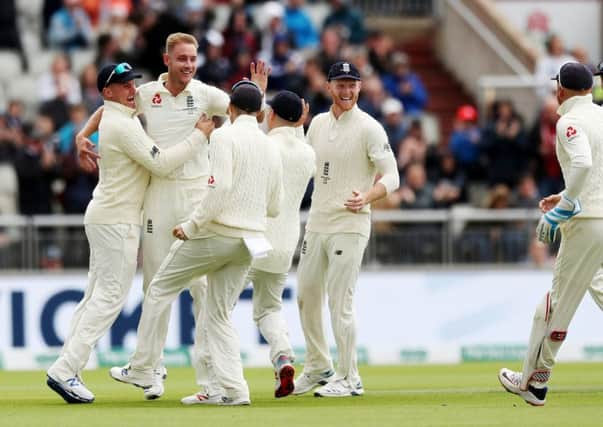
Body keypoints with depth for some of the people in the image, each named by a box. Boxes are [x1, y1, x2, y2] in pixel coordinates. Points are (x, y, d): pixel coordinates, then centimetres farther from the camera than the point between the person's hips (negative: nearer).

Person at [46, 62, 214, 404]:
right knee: (111, 295, -10)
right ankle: (66, 370, -14)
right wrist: (199, 136, -15)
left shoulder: (126, 117, 13)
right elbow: (160, 164, -21)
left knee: (98, 295, 11)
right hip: (117, 221, -10)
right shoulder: (122, 125, -18)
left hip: (105, 218, 10)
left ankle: (68, 370, 10)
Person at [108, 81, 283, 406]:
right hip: (248, 243, 6)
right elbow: (274, 207, 16)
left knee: (161, 289, 10)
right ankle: (233, 389, -1)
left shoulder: (225, 136, -8)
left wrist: (192, 226, -14)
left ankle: (141, 370, 11)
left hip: (215, 233, -6)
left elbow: (220, 187, -20)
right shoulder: (271, 149, 13)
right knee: (218, 315, 12)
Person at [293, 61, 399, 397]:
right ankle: (318, 368, 28)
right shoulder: (318, 124, 10)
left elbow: (391, 177, -13)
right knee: (307, 297, 13)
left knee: (340, 303, -8)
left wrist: (366, 198, -31)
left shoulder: (369, 128, -10)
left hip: (349, 226, -7)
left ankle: (349, 379, 1)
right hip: (316, 224, 7)